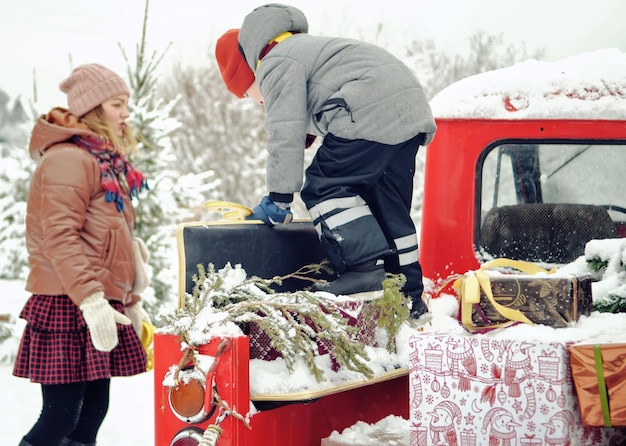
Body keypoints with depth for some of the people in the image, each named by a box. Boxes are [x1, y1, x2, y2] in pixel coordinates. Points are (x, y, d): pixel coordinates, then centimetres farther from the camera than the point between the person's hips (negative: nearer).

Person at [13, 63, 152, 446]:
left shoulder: (105, 161, 19)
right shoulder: (68, 160, -12)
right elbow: (59, 237, -20)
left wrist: (132, 301, 25)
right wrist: (91, 301, -26)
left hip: (102, 306, 10)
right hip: (68, 307, -10)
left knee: (93, 410, 8)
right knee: (61, 415, -11)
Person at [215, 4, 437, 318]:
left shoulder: (275, 65, 2)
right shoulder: (303, 48, 35)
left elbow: (285, 133, -7)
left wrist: (278, 199, -2)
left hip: (370, 114, -10)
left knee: (325, 187, -5)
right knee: (388, 208, 13)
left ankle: (366, 270, -16)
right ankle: (408, 296, 14)